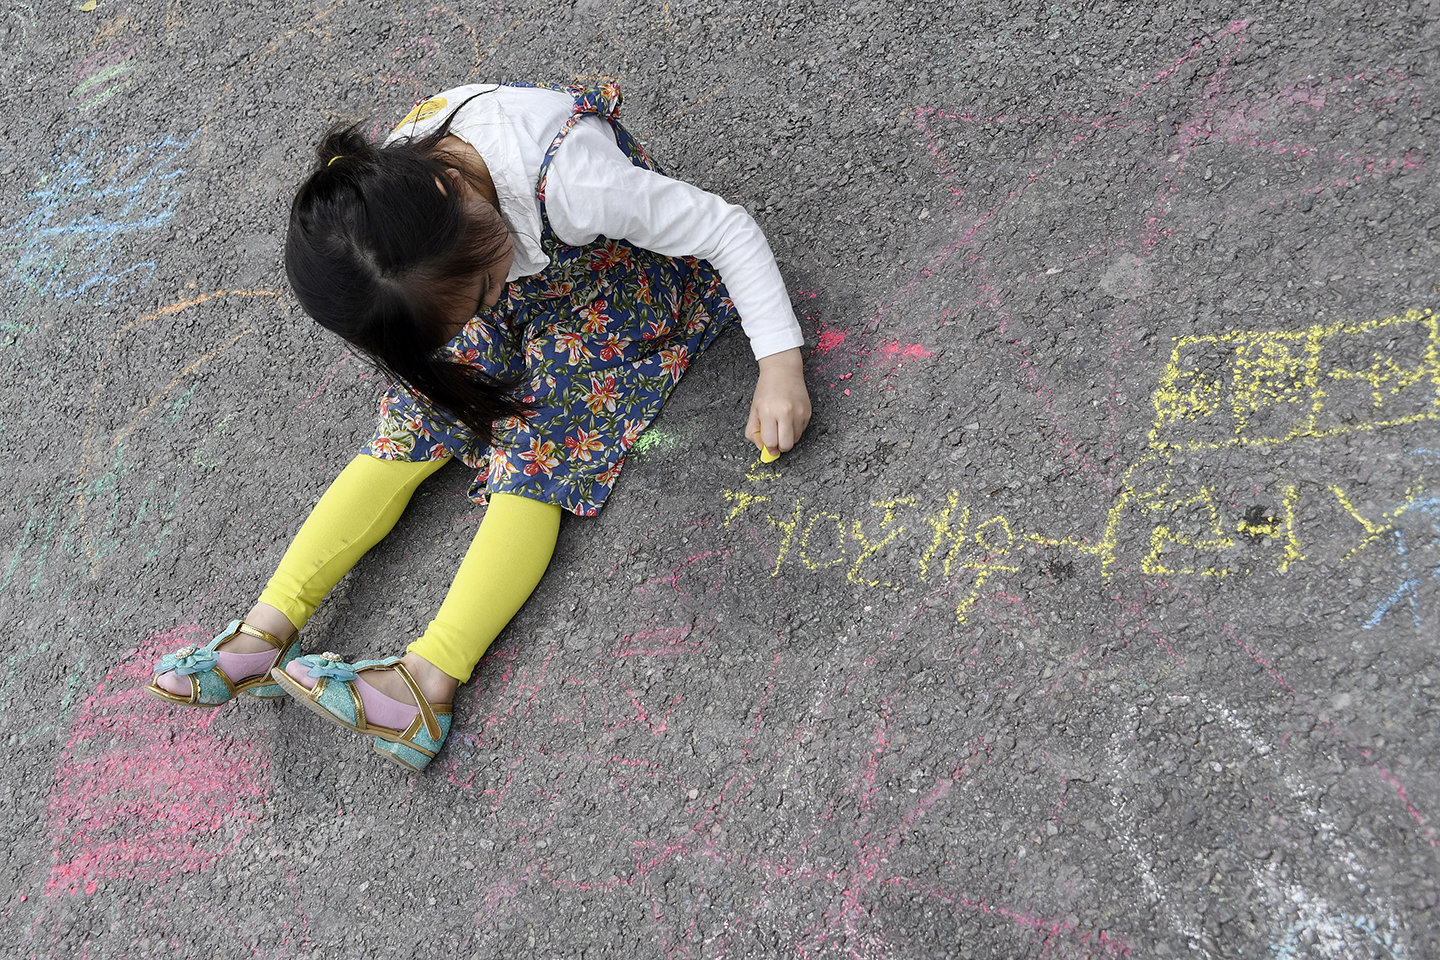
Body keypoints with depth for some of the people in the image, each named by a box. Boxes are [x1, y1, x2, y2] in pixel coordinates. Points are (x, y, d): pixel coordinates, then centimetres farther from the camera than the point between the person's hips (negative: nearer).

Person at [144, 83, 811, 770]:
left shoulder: (569, 179, -41)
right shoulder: (390, 177, -25)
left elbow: (727, 229, -30)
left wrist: (780, 363, -33)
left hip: (612, 292, -4)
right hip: (522, 293, 5)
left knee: (532, 454, -21)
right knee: (414, 422, -9)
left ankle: (428, 681, -30)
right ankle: (267, 630, -11)